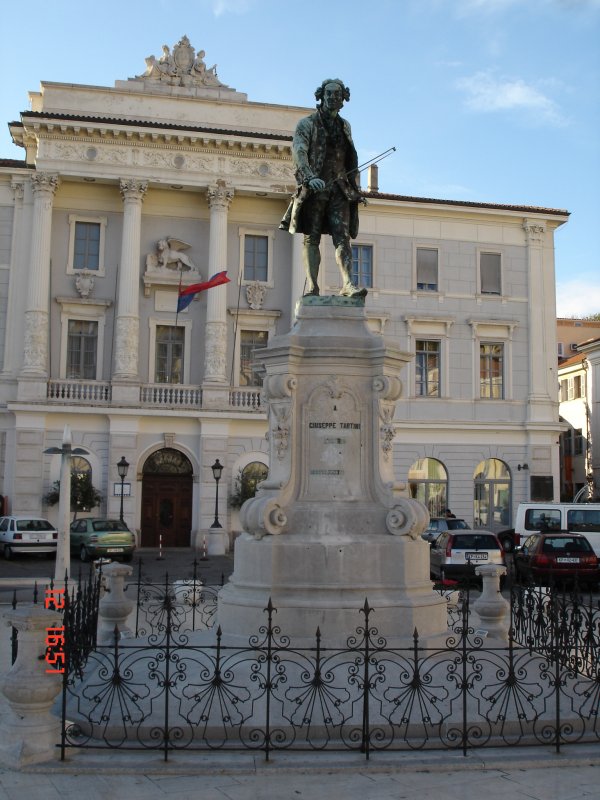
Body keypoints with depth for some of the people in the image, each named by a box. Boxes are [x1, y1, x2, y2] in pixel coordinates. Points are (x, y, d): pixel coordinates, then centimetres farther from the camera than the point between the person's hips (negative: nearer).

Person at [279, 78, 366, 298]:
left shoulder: (344, 126, 20)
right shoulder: (307, 123, 4)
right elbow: (298, 151, -11)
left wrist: (353, 185, 20)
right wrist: (310, 177, -28)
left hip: (339, 189, 3)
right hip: (313, 189, -3)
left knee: (342, 237, -10)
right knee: (312, 238, -3)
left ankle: (348, 284, -21)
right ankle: (312, 286, -5)